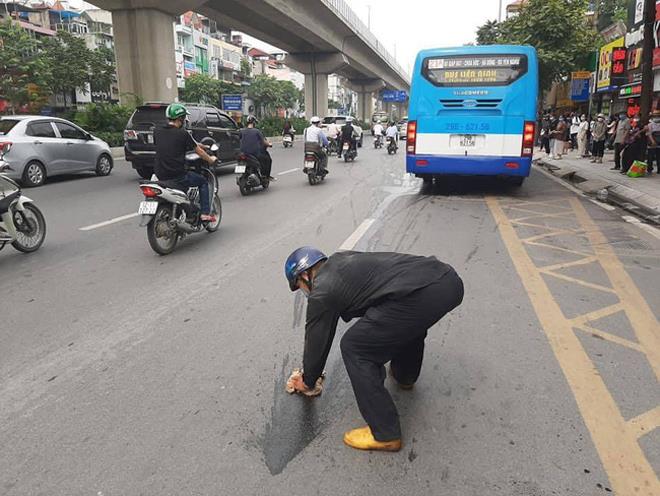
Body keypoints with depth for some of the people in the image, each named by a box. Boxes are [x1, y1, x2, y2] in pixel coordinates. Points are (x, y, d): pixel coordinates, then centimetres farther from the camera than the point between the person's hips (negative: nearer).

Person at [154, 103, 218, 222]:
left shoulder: (157, 131, 5)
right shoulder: (183, 133, -9)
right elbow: (199, 151, 0)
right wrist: (210, 160, 19)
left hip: (160, 176, 6)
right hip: (177, 176, -6)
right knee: (203, 182, 17)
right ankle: (205, 213, 10)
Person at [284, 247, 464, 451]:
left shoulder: (321, 293, 5)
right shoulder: (340, 259, 26)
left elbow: (317, 342, 17)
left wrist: (307, 381, 35)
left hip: (422, 295, -9)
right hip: (449, 279, 9)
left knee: (354, 348, 4)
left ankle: (385, 434, 11)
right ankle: (405, 375, 58)